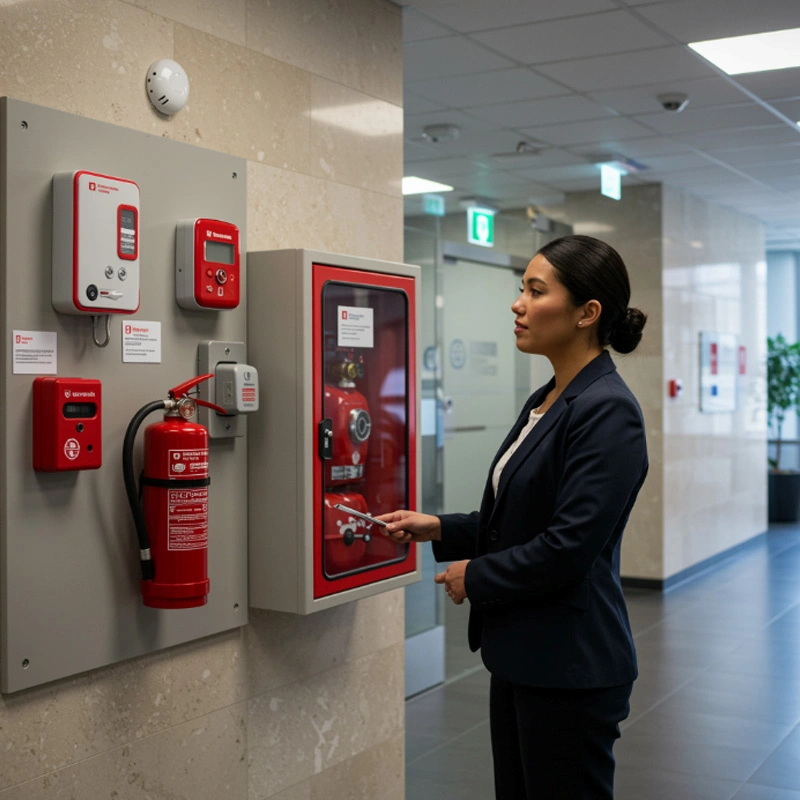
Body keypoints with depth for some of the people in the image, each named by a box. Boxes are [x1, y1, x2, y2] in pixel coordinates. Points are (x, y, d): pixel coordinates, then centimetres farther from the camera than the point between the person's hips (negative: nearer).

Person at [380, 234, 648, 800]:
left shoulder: (607, 410, -19)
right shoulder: (545, 402, 10)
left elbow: (569, 546, -23)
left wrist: (474, 576, -11)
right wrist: (438, 529, 8)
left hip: (570, 667, -9)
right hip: (519, 656, 9)